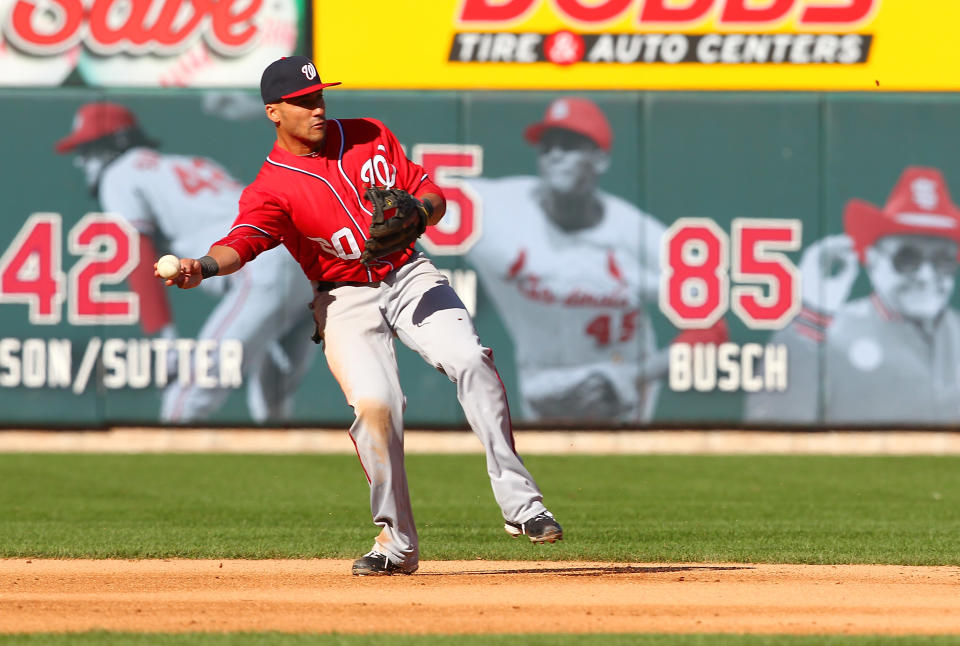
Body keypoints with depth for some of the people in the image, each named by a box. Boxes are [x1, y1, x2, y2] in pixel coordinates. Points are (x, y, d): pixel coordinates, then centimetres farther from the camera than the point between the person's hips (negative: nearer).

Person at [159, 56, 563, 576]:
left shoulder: (371, 138, 4)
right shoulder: (271, 187, -8)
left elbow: (433, 197, 7)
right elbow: (242, 241, -27)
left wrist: (415, 211, -18)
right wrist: (202, 267, -49)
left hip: (410, 277, 3)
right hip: (346, 301, -3)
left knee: (471, 362, -21)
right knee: (375, 404, -23)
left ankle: (518, 501, -19)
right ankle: (396, 545, -10)